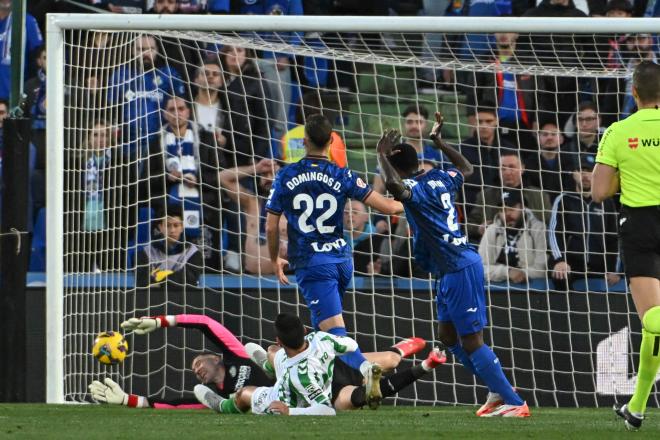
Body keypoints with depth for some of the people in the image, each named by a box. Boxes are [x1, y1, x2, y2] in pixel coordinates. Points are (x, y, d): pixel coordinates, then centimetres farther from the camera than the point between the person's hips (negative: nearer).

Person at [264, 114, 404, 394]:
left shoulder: (286, 176, -3)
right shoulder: (342, 176, -1)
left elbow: (271, 226, 1)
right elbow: (387, 207, -3)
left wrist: (275, 260, 19)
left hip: (311, 263, -3)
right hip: (342, 260, 3)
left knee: (334, 331, -14)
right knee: (321, 326, 23)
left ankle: (361, 366, -40)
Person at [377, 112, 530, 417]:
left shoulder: (415, 188, -15)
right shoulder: (439, 179, 11)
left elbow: (393, 184, -38)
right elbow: (466, 169, 33)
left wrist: (381, 155, -21)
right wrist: (439, 142, 38)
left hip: (459, 269, -10)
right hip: (450, 270, 10)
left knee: (471, 341, -8)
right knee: (449, 336, 19)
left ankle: (514, 402, -8)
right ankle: (499, 391, 24)